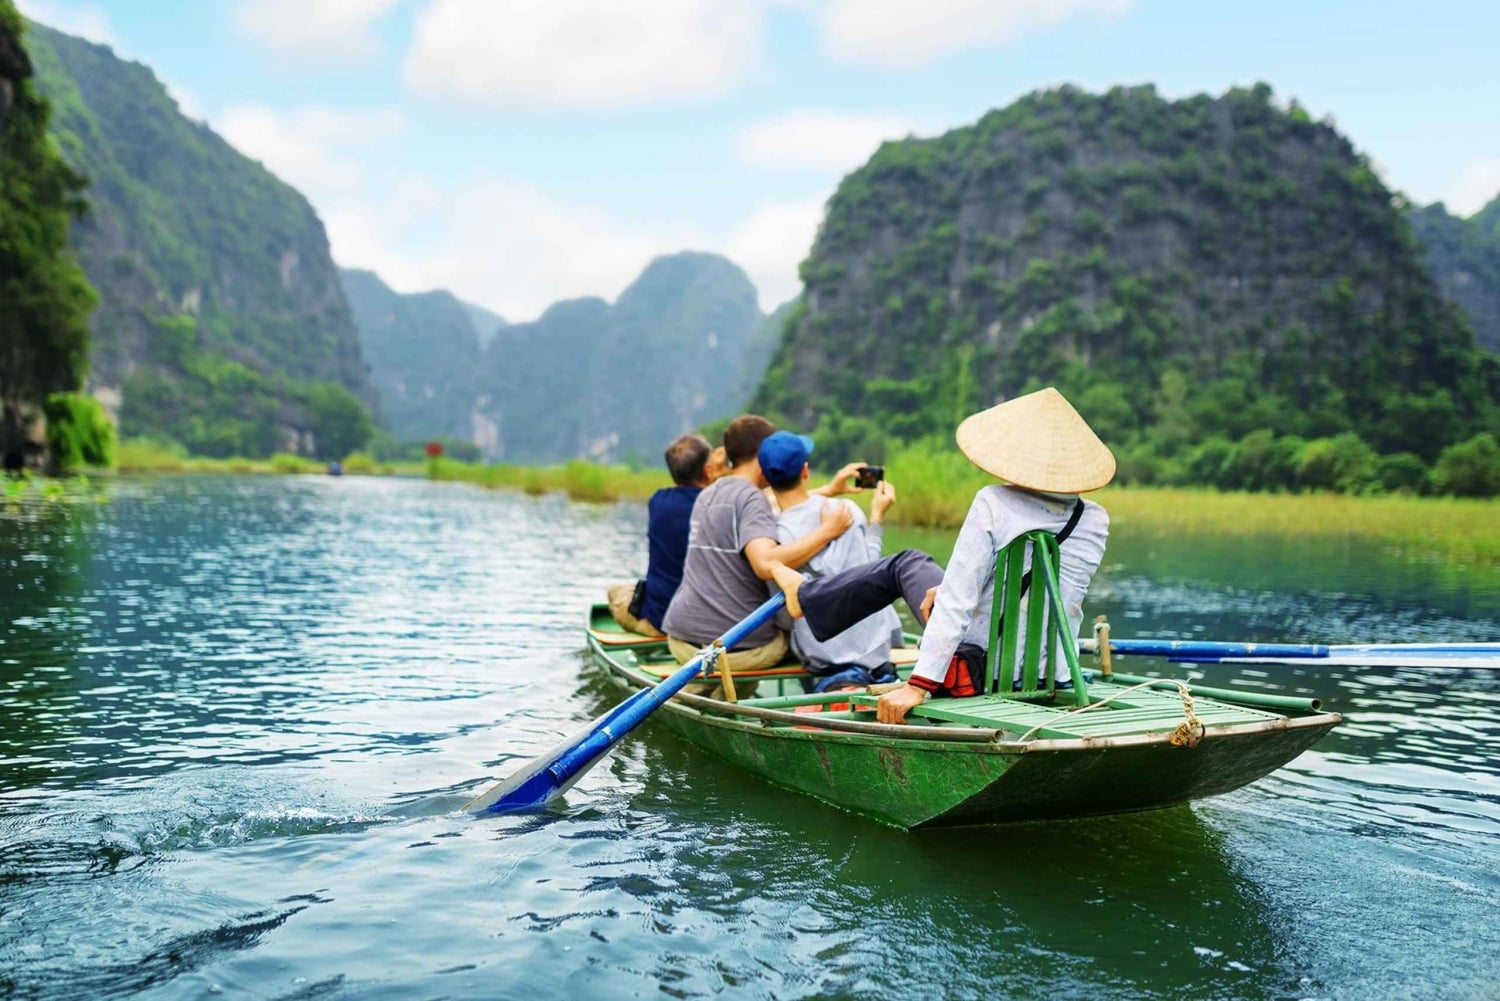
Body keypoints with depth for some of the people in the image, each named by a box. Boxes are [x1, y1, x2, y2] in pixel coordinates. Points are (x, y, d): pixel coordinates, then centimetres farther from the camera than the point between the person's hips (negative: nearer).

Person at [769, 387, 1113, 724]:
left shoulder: (993, 504, -18)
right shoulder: (1096, 520, -2)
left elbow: (956, 601, -21)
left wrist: (918, 685, -19)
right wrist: (950, 589, 16)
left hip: (981, 671, -4)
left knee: (906, 563, 21)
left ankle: (806, 597, 46)